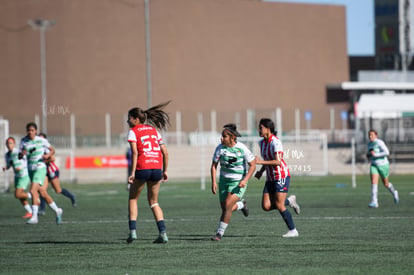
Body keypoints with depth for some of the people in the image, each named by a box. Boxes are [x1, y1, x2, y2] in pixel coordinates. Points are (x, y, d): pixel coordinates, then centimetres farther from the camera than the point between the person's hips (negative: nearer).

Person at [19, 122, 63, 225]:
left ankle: (34, 216, -17)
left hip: (40, 168, -5)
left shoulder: (41, 140, -7)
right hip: (30, 170, 5)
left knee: (33, 191, -19)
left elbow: (52, 150, 5)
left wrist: (48, 155, -15)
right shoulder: (24, 141, 2)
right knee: (43, 193, 12)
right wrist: (22, 154, -21)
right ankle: (57, 211, 29)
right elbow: (19, 156, 2)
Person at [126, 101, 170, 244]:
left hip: (142, 168, -5)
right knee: (154, 202, 17)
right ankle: (163, 233, 3)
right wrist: (165, 170, 20)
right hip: (157, 168, 5)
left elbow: (135, 152, -12)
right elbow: (165, 153, 14)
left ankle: (132, 231, 2)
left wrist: (133, 172, -16)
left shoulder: (133, 131, 1)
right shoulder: (153, 130, 17)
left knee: (133, 199, 14)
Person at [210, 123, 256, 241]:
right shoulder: (220, 148, -7)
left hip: (238, 183, -4)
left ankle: (219, 233, -9)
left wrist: (245, 180, -20)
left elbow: (253, 165, -8)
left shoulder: (242, 148, -14)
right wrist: (213, 182, -10)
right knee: (225, 209, 8)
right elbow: (214, 165, 1)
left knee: (227, 206, -18)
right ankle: (241, 204, 41)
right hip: (224, 181, 4)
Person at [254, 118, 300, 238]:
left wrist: (261, 162, -27)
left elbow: (278, 162, -25)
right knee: (266, 206, -4)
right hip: (270, 178, 8)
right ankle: (289, 201, 19)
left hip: (281, 176, -8)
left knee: (279, 206, -11)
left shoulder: (275, 142, -17)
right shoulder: (262, 143, 9)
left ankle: (293, 230, 2)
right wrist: (261, 171, 10)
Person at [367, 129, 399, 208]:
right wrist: (369, 155, 3)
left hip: (383, 165, -5)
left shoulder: (379, 142, -16)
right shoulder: (369, 144, 7)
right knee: (373, 182, -16)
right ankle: (374, 202, -20)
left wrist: (375, 154, -26)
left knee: (386, 184, 12)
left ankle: (394, 193, 45)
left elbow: (387, 152, -25)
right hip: (374, 165, 5)